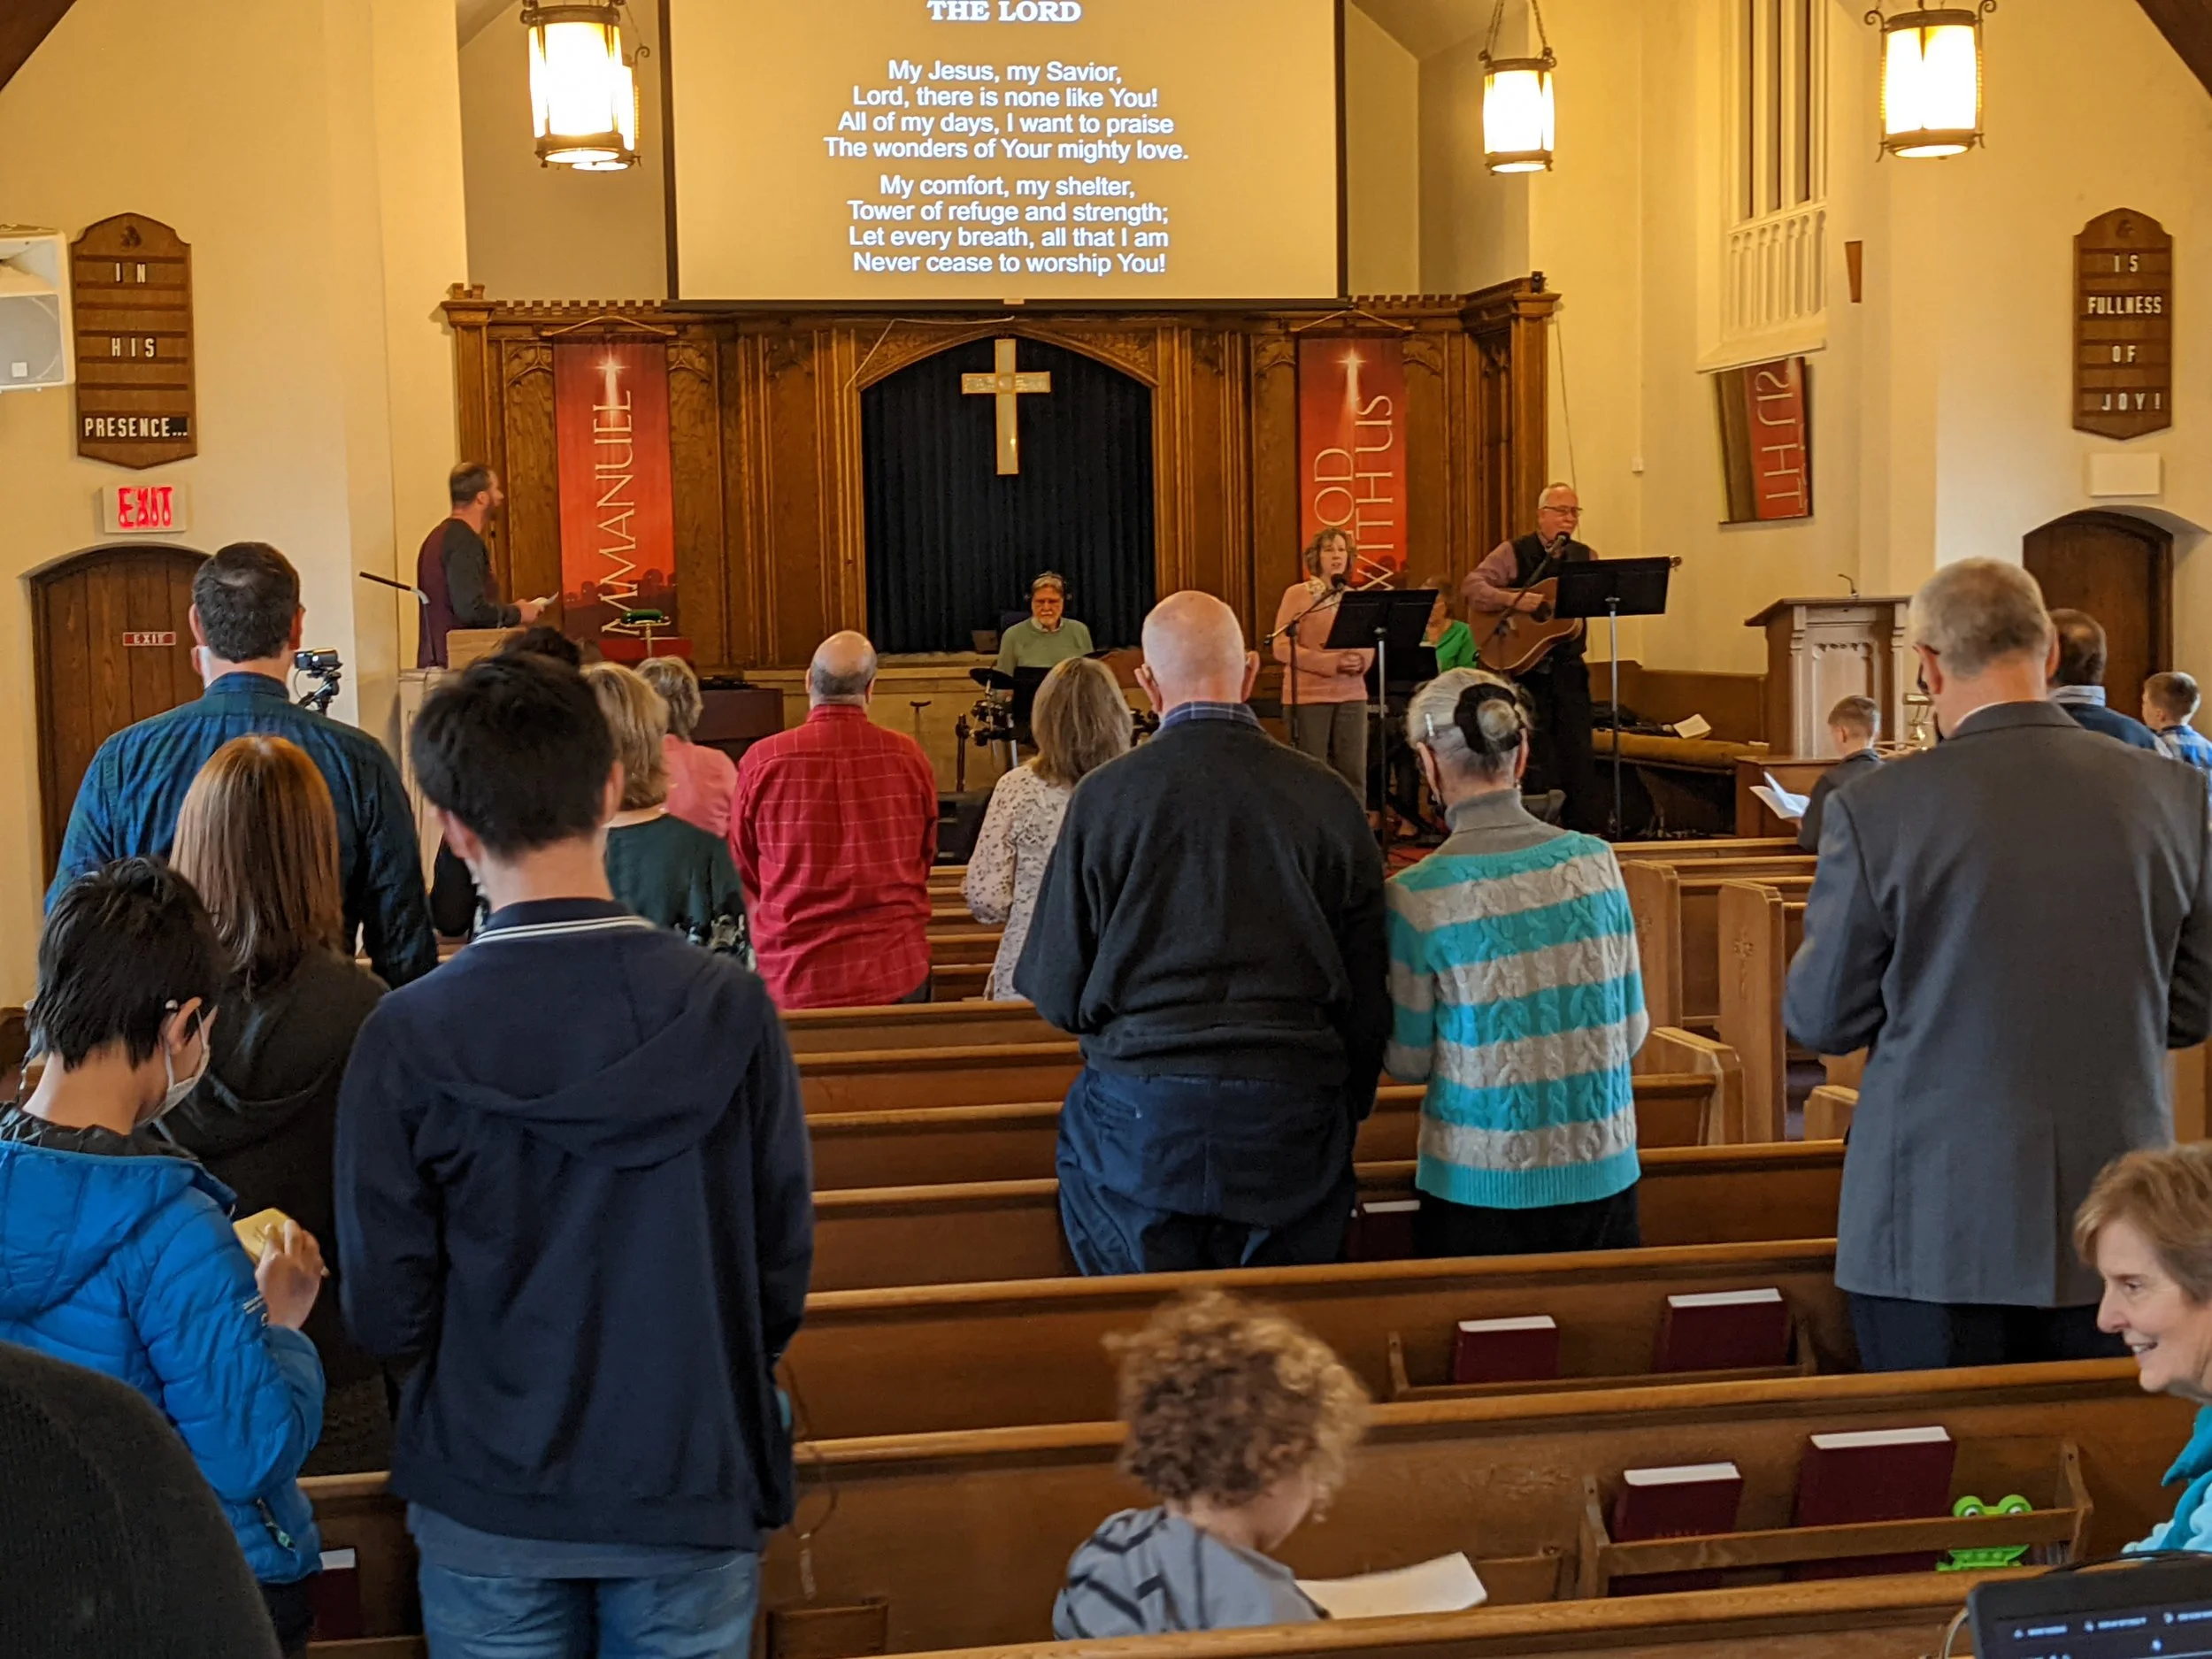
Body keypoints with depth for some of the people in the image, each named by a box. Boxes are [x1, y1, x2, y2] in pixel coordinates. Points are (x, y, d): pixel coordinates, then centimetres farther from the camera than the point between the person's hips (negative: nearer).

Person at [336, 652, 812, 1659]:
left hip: (488, 1509, 0)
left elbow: (385, 1316, -10)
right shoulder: (730, 1009, -13)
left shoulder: (407, 1041, -15)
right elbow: (783, 1270, -6)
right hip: (694, 1498, 1)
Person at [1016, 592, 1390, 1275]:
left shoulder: (1103, 796, -3)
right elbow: (1369, 993, 6)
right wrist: (1345, 1109, 20)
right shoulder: (1326, 797, 0)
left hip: (1141, 1116, -1)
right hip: (1291, 1116, 1)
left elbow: (1054, 992, 2)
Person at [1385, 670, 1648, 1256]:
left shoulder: (1419, 896, -13)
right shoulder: (1595, 861, -3)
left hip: (1483, 1184, -3)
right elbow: (1632, 1029, 5)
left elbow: (1408, 1063, -5)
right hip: (1603, 1178, 3)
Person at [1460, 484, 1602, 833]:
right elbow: (1471, 586, -13)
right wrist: (1516, 600, -25)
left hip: (1568, 666, 3)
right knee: (1535, 754, 3)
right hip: (1523, 664, -3)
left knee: (1578, 749, 1)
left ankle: (1587, 828, 6)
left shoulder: (1585, 557, 11)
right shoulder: (1514, 553, -2)